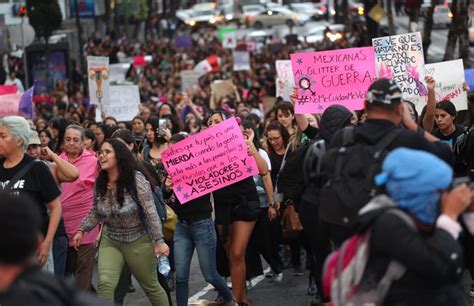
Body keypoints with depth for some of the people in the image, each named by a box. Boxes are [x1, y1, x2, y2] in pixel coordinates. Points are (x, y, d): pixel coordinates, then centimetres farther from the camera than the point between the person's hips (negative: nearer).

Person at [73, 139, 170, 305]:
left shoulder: (136, 180, -20)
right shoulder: (100, 183, -4)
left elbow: (150, 212, -19)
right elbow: (95, 212, 12)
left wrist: (159, 241, -20)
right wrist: (82, 230, 3)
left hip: (138, 241, -4)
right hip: (110, 241, 4)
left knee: (151, 287, 13)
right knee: (105, 284, -18)